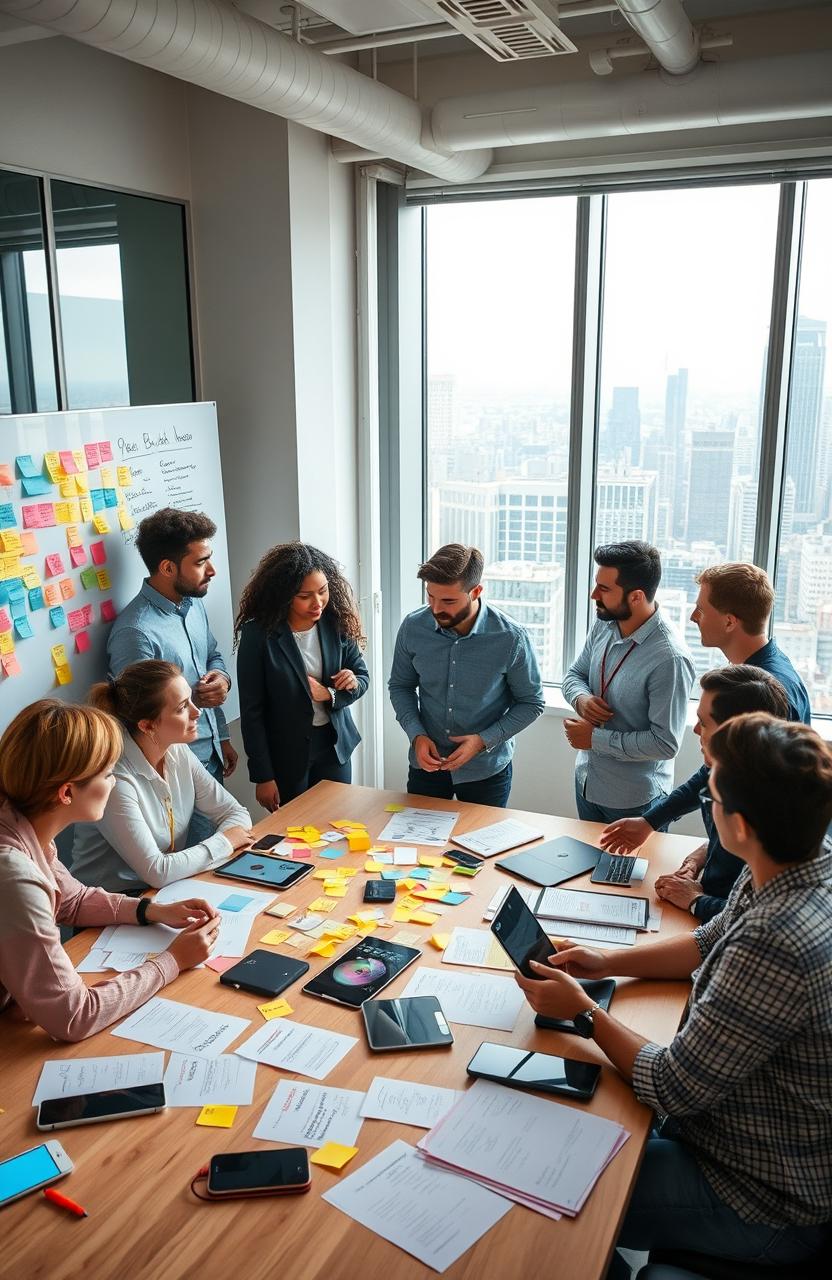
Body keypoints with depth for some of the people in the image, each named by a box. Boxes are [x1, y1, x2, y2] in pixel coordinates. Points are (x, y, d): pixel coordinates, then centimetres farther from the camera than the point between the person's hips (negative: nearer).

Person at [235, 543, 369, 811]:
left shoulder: (336, 623, -7)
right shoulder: (258, 634, -17)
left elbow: (362, 676, 6)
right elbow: (252, 711, -12)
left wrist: (330, 695, -15)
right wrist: (263, 776, -11)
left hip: (334, 746, 3)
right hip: (286, 754, -3)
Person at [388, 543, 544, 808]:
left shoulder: (512, 638, -20)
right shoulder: (413, 627, -13)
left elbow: (531, 703, -7)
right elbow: (400, 686, 2)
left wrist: (484, 741, -19)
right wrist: (417, 735, -13)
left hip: (486, 770, -2)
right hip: (426, 763, 2)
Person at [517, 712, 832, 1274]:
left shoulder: (777, 943, -38)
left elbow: (672, 1088, -27)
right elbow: (710, 942, 10)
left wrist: (583, 1012, -12)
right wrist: (607, 963, 0)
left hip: (767, 1204, -8)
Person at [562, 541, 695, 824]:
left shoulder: (669, 658, -29)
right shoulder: (603, 625, -5)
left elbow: (665, 744, -27)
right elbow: (574, 674, 10)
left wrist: (596, 739, -20)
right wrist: (581, 699, -14)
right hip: (587, 781, 7)